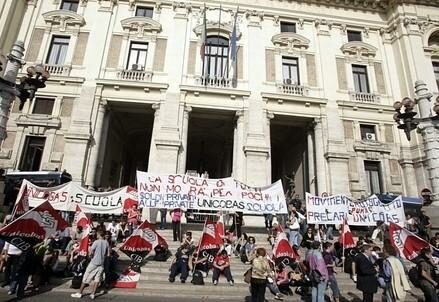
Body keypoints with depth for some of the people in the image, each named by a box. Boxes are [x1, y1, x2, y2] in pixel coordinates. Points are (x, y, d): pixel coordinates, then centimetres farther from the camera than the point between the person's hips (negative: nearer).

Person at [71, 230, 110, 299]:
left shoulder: (96, 242, -12)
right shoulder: (106, 243, 2)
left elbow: (90, 252, -16)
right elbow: (108, 254, 6)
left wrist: (92, 254, 4)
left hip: (94, 262, -4)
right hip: (101, 263, 4)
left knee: (86, 277, 9)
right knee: (97, 279, 10)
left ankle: (80, 293, 18)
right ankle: (93, 294, 9)